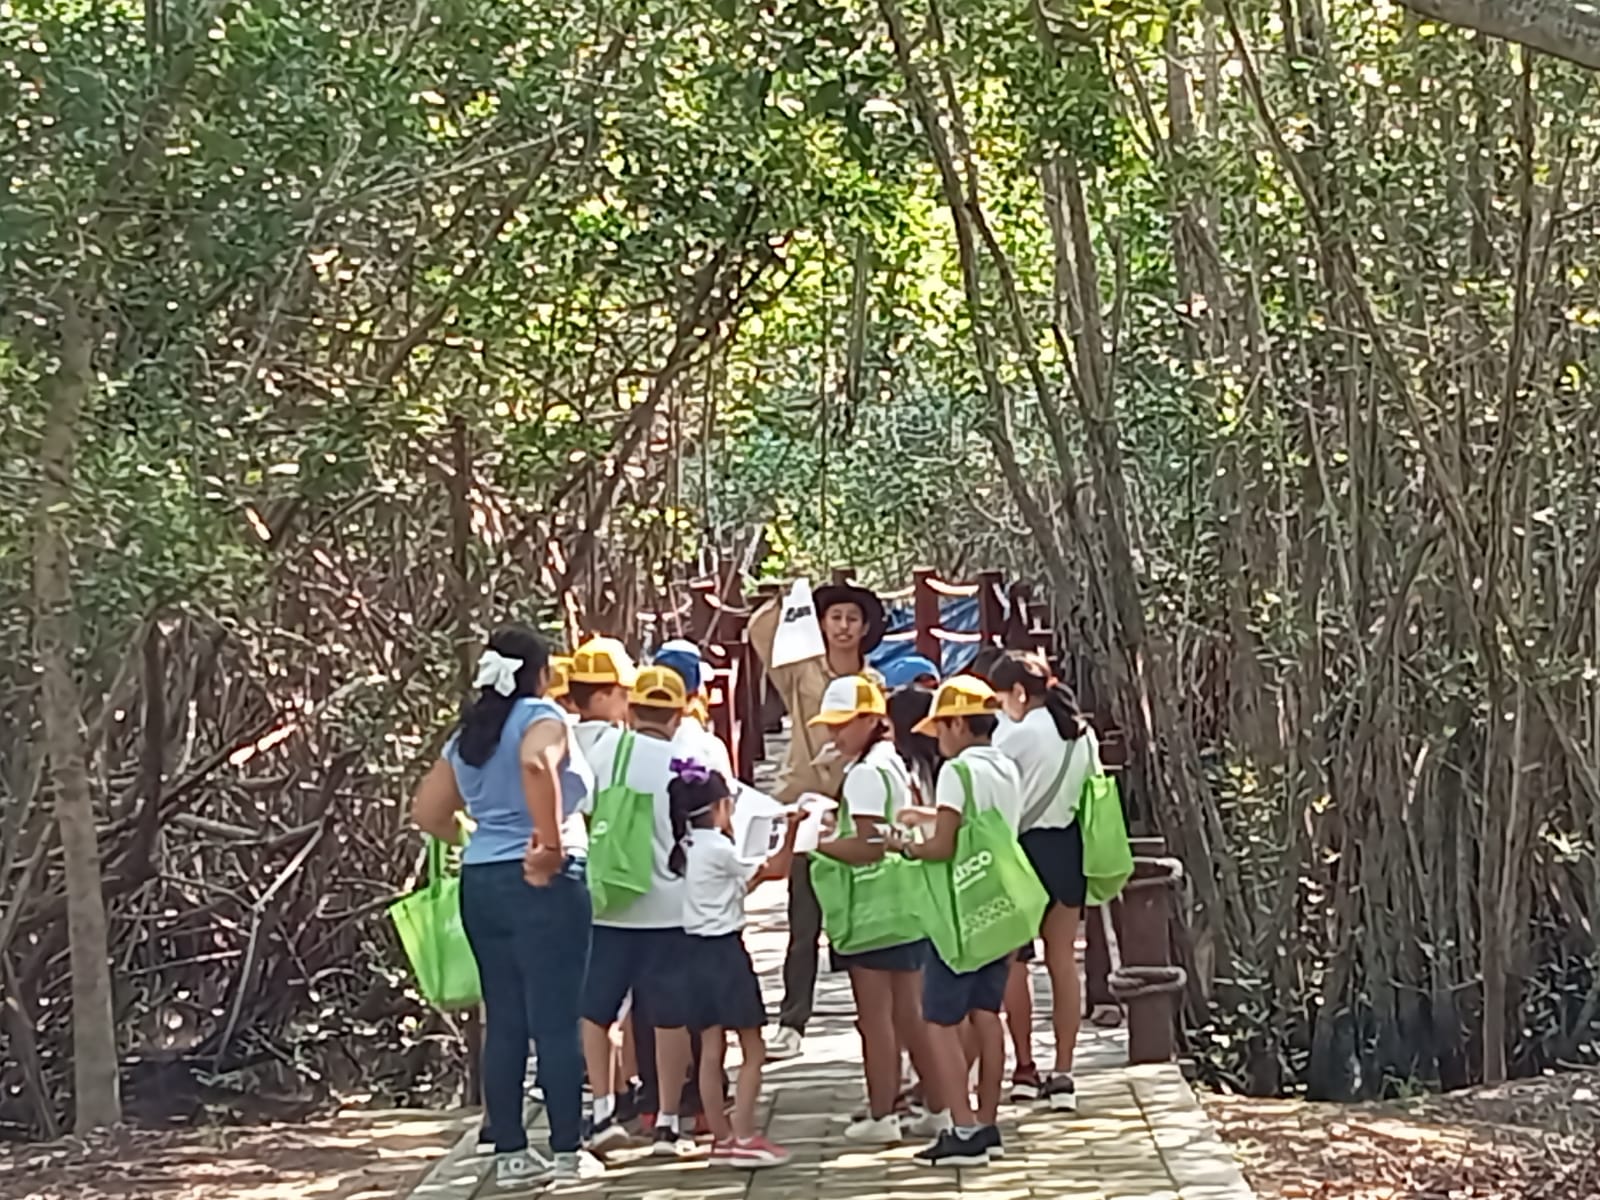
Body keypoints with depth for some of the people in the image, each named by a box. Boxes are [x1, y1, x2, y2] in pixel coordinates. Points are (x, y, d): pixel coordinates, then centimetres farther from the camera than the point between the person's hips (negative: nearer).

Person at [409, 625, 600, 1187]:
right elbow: (537, 763, -30)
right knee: (556, 1021, -1)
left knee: (504, 1023, 11)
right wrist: (550, 841, -24)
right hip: (543, 885, -7)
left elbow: (426, 811, 16)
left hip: (480, 884, 7)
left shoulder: (468, 735, 14)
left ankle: (510, 1154, 14)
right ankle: (567, 1152, 4)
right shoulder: (541, 716, -7)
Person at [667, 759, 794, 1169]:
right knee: (752, 1050, -1)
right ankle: (743, 1138, -4)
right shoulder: (720, 850, -14)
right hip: (725, 950, -8)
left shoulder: (687, 848, 8)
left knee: (711, 1051, 9)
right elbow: (775, 870, -7)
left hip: (699, 950, 8)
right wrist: (792, 830, -2)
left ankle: (721, 1137, 13)